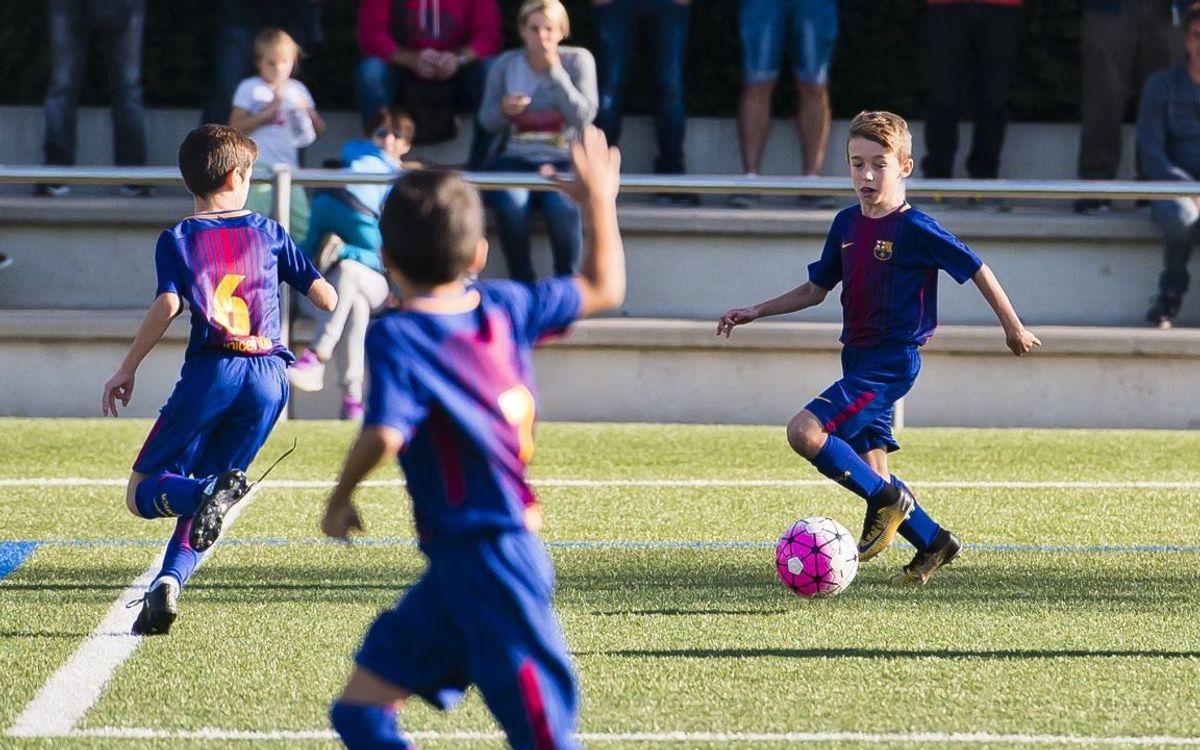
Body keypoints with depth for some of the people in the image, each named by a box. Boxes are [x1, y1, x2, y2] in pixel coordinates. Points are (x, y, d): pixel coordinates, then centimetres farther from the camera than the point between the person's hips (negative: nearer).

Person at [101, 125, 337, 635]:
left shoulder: (177, 240, 6)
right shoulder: (269, 232, 13)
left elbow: (167, 305, -9)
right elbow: (324, 294, 13)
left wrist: (127, 369, -3)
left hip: (211, 372, -3)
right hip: (269, 378, 3)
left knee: (142, 492, 4)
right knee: (201, 495, 15)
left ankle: (211, 494, -28)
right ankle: (169, 582, -7)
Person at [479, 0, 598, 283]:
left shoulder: (577, 60, 1)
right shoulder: (505, 64, 7)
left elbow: (584, 117, -11)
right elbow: (487, 122, 10)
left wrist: (555, 71, -16)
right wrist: (503, 110, -13)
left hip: (565, 160, -1)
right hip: (518, 160, 2)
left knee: (562, 206, -35)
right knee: (510, 204, -33)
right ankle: (522, 283, -17)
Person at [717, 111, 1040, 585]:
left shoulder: (915, 230, -13)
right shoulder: (846, 225, 8)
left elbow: (976, 269, -4)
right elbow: (816, 289, 19)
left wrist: (1013, 327, 4)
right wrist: (755, 312, 12)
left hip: (893, 362, -8)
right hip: (859, 359, 8)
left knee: (805, 432, -22)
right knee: (870, 472, 9)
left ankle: (887, 499, -9)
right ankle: (934, 544, 26)